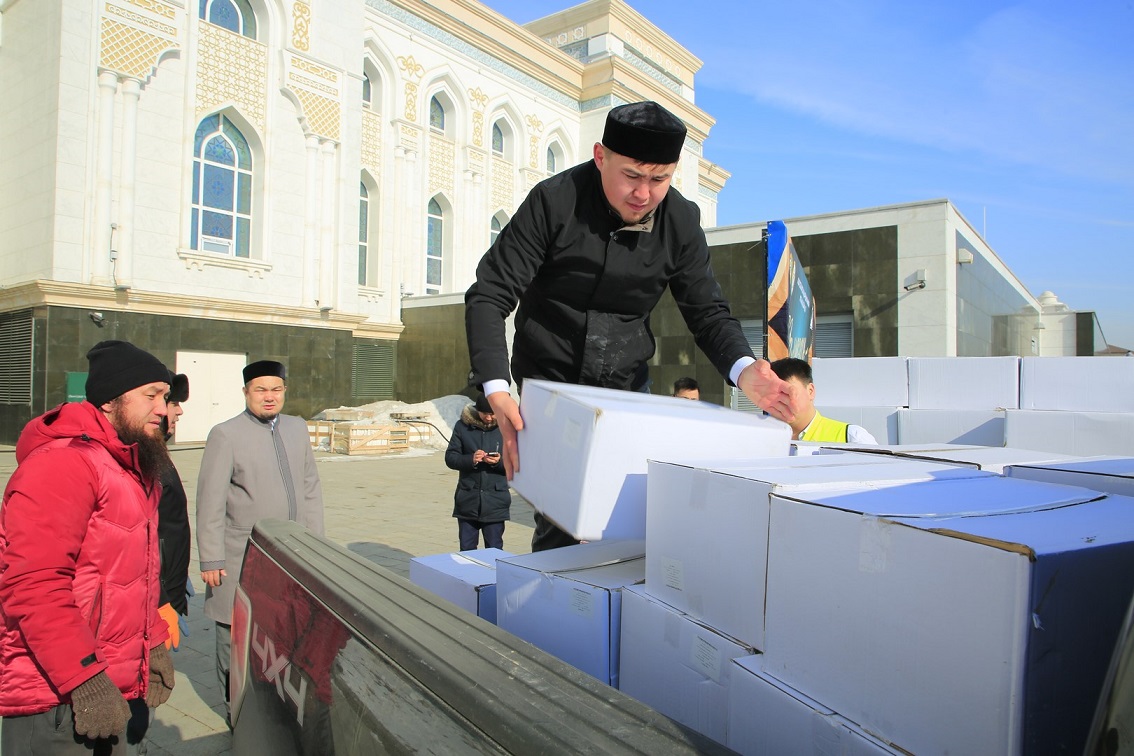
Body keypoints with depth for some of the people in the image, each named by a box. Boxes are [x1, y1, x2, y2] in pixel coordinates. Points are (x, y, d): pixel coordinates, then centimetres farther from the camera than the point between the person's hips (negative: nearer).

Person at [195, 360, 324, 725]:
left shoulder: (297, 428, 9)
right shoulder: (225, 435, -8)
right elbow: (210, 503, -9)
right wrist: (211, 560, -10)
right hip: (242, 560, -4)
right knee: (236, 636, 9)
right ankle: (237, 709, 29)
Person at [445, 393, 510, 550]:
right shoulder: (463, 426, 1)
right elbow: (450, 457, 1)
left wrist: (500, 461, -21)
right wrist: (470, 459, -18)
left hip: (495, 501, -1)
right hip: (467, 500, 2)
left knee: (494, 550, 6)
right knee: (466, 549, 11)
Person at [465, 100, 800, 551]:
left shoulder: (681, 222, -5)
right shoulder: (555, 201, -16)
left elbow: (707, 312, 2)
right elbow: (489, 296, -16)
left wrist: (742, 369, -20)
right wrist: (496, 390, -30)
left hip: (627, 390, 3)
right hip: (549, 385, -3)